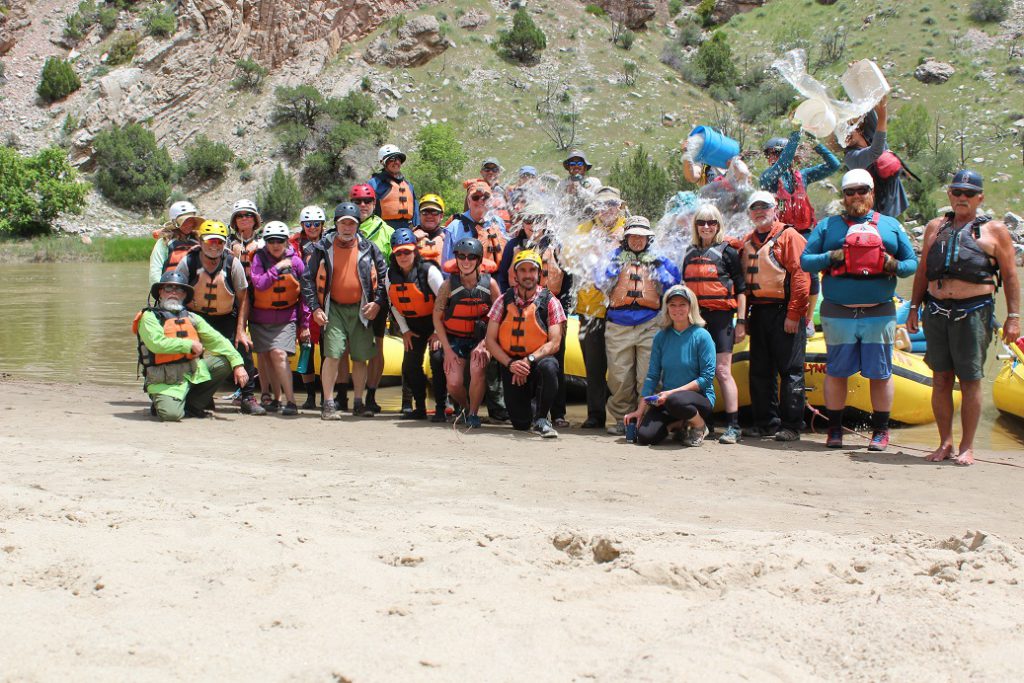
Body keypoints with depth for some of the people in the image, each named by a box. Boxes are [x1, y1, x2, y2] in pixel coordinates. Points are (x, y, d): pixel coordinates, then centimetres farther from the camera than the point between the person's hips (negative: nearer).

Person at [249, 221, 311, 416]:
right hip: (261, 318, 2)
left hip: (286, 318, -2)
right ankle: (276, 398, 21)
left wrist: (305, 325, 4)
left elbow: (304, 295, 4)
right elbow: (258, 284, -17)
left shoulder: (295, 261, -1)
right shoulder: (259, 258, -1)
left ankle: (290, 401, -16)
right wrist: (277, 268, -19)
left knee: (279, 354, -18)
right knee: (266, 358, 7)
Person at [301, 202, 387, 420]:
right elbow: (308, 279, 3)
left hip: (361, 310, 2)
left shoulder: (368, 248, 5)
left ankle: (358, 403, 17)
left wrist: (378, 302, -2)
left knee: (360, 358, 6)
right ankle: (328, 404, -7)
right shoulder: (323, 247, 2)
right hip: (334, 309, -2)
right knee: (333, 355, -13)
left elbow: (383, 277, 10)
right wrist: (315, 308, -5)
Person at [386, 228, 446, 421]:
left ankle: (440, 408, -12)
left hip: (434, 322, -6)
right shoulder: (391, 274, -2)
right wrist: (405, 330, 5)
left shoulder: (428, 270, -18)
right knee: (410, 365, 2)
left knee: (438, 359, -20)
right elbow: (393, 304, 9)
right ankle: (420, 408, 17)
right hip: (413, 325, 6)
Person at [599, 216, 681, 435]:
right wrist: (615, 263, -3)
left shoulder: (657, 259, 17)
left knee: (648, 377, -7)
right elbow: (602, 284, 5)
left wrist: (659, 265, -1)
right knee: (619, 378, -3)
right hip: (618, 326, 0)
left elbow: (674, 284, 8)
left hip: (649, 325, 0)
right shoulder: (616, 256, 16)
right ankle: (619, 419, 9)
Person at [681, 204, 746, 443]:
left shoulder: (727, 251, 1)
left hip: (720, 316, -5)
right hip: (694, 316, 5)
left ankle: (733, 426, -7)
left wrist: (741, 321, -5)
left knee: (722, 372, -9)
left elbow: (741, 288, 0)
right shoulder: (691, 252, 16)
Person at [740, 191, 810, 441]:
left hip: (784, 312, -7)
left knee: (790, 370, -4)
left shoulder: (788, 236, -4)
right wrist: (743, 316, 12)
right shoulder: (747, 242, 17)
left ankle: (791, 426, -1)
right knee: (760, 371, 9)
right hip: (758, 313, 7)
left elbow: (800, 275, -11)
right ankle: (766, 422, 17)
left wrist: (793, 313, -17)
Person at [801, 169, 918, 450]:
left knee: (880, 373, 3)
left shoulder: (890, 226, 13)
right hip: (838, 314, 0)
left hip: (879, 313, 0)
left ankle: (881, 430, 14)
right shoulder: (827, 226, 11)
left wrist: (895, 266, -9)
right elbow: (805, 260, 5)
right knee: (836, 372, 5)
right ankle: (835, 429, 15)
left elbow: (912, 262, 13)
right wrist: (830, 258, -12)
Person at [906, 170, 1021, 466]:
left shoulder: (994, 230, 6)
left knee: (970, 380, -3)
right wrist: (914, 307, 12)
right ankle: (945, 443, 12)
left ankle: (967, 447, 3)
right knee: (941, 379, 4)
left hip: (973, 311, -4)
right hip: (936, 311, 4)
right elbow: (922, 271, 20)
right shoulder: (935, 227, 17)